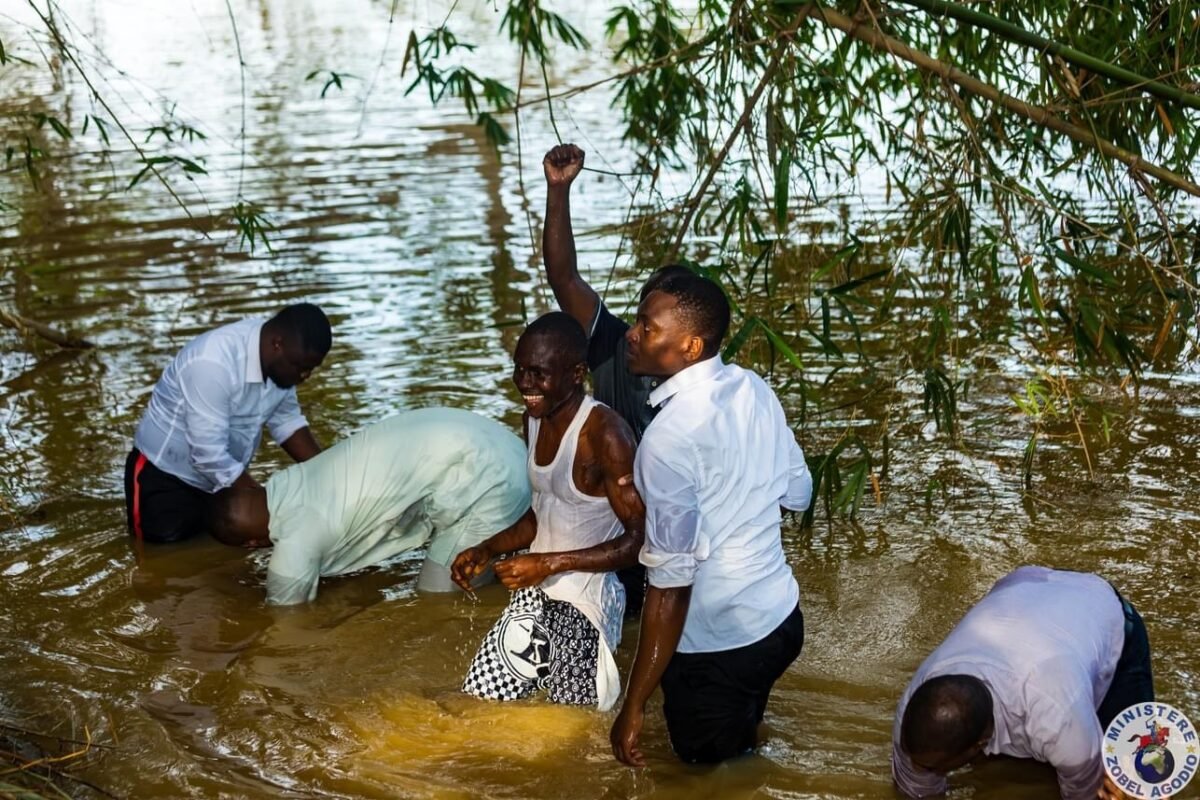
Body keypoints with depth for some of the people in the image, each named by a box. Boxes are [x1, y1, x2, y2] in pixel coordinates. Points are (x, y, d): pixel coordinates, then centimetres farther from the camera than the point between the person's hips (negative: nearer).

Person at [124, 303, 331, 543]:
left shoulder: (280, 360, -12)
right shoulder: (213, 363, -35)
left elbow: (286, 421, 3)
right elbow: (210, 457, -34)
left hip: (223, 474, 7)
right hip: (167, 474, -7)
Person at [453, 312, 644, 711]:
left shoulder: (605, 435, -23)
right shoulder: (535, 418, 3)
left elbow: (639, 540, -23)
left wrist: (551, 563, -26)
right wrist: (486, 551, 3)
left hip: (583, 603, -8)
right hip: (535, 592, 9)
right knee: (479, 702, 12)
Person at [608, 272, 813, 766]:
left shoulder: (669, 438, -26)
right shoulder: (754, 388, -3)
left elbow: (672, 583, -26)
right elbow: (798, 493, 11)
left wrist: (634, 705, -21)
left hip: (715, 646, -8)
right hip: (779, 617, 8)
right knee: (741, 764, 29)